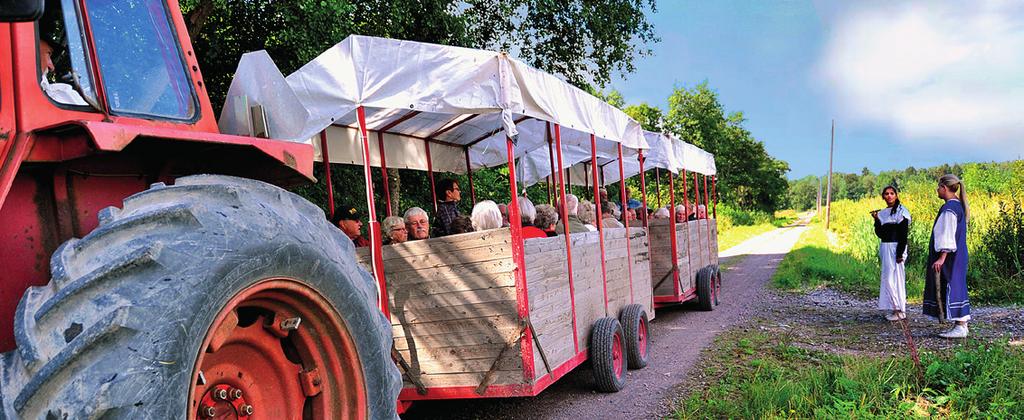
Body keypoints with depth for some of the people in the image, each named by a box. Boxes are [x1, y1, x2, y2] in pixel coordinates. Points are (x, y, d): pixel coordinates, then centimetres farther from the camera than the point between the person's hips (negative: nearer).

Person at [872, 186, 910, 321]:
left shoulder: (901, 211, -8)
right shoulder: (882, 213, 14)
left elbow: (903, 235, -13)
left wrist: (900, 253, -18)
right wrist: (876, 220, -3)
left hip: (896, 248, -8)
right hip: (884, 248, 8)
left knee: (893, 278, -7)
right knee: (887, 278, 9)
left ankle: (899, 310, 1)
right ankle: (894, 309, 17)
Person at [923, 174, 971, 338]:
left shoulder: (949, 208, -17)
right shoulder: (958, 206, 14)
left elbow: (948, 234, -21)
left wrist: (942, 257, -23)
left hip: (949, 256, -10)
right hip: (957, 255, 10)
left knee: (951, 287, -6)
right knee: (956, 287, 12)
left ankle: (960, 328, -3)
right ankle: (961, 325, 16)